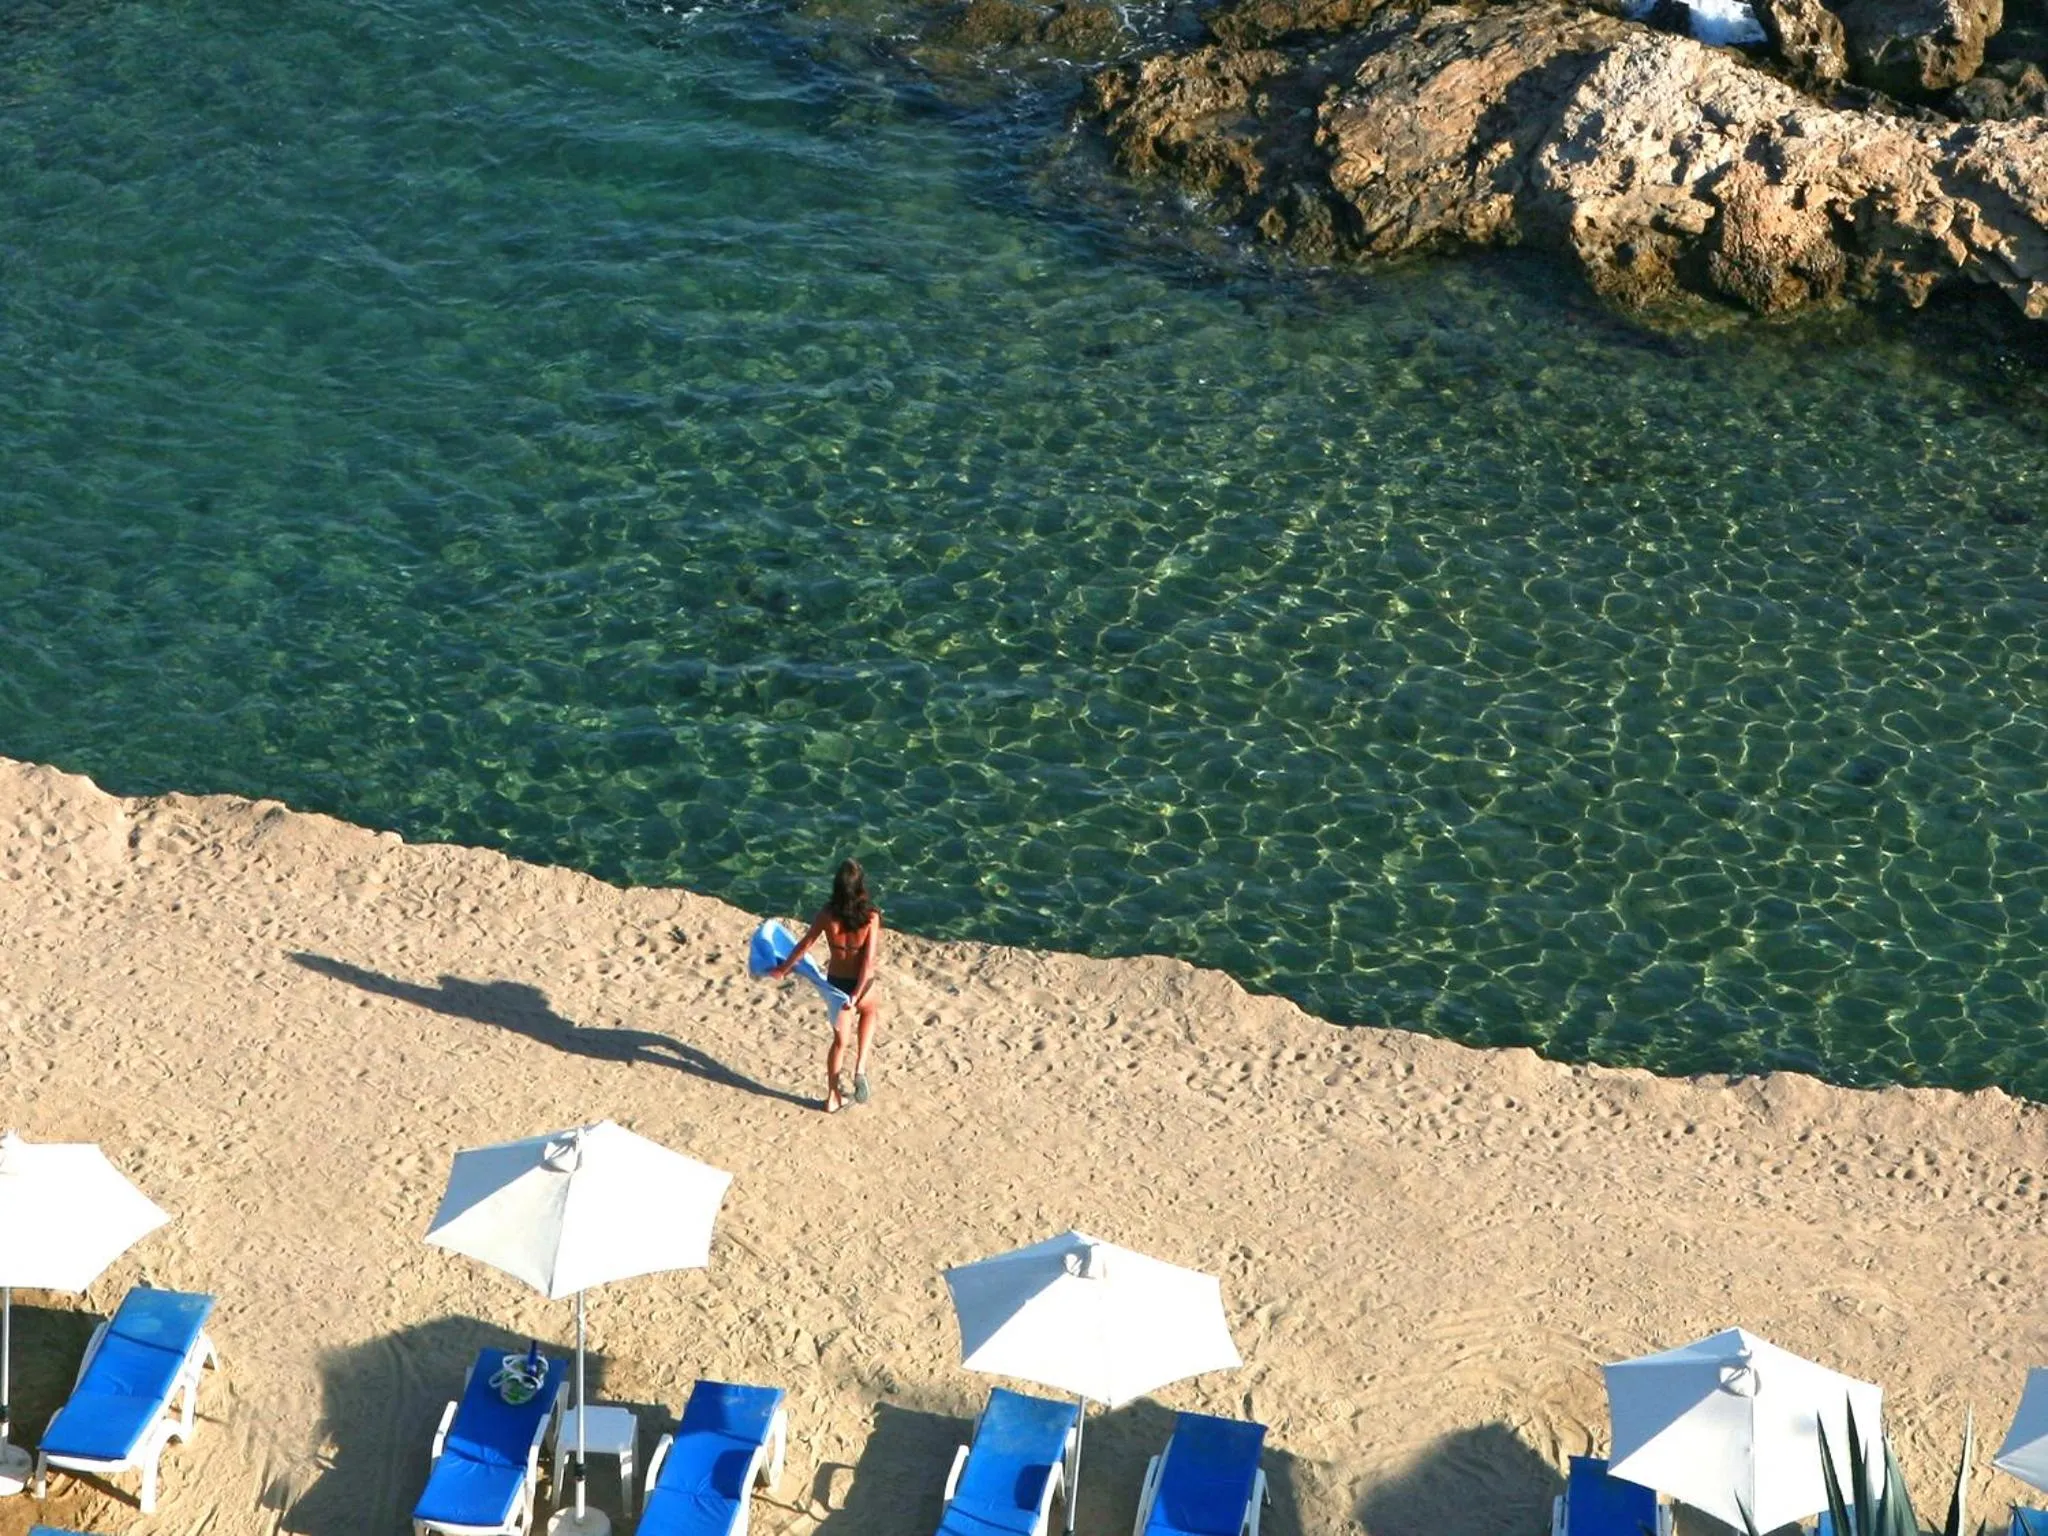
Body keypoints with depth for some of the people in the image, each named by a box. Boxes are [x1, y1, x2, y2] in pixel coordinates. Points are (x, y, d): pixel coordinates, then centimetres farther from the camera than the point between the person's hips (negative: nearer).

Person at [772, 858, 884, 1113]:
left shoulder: (827, 913, -15)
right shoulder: (870, 916, -21)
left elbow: (805, 944, -4)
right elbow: (869, 959, -22)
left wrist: (783, 970, 11)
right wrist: (857, 995, -17)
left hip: (835, 982, 2)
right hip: (861, 984, -2)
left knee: (839, 1040, 22)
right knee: (870, 1011, 35)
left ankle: (833, 1097, 32)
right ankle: (860, 1067, 20)